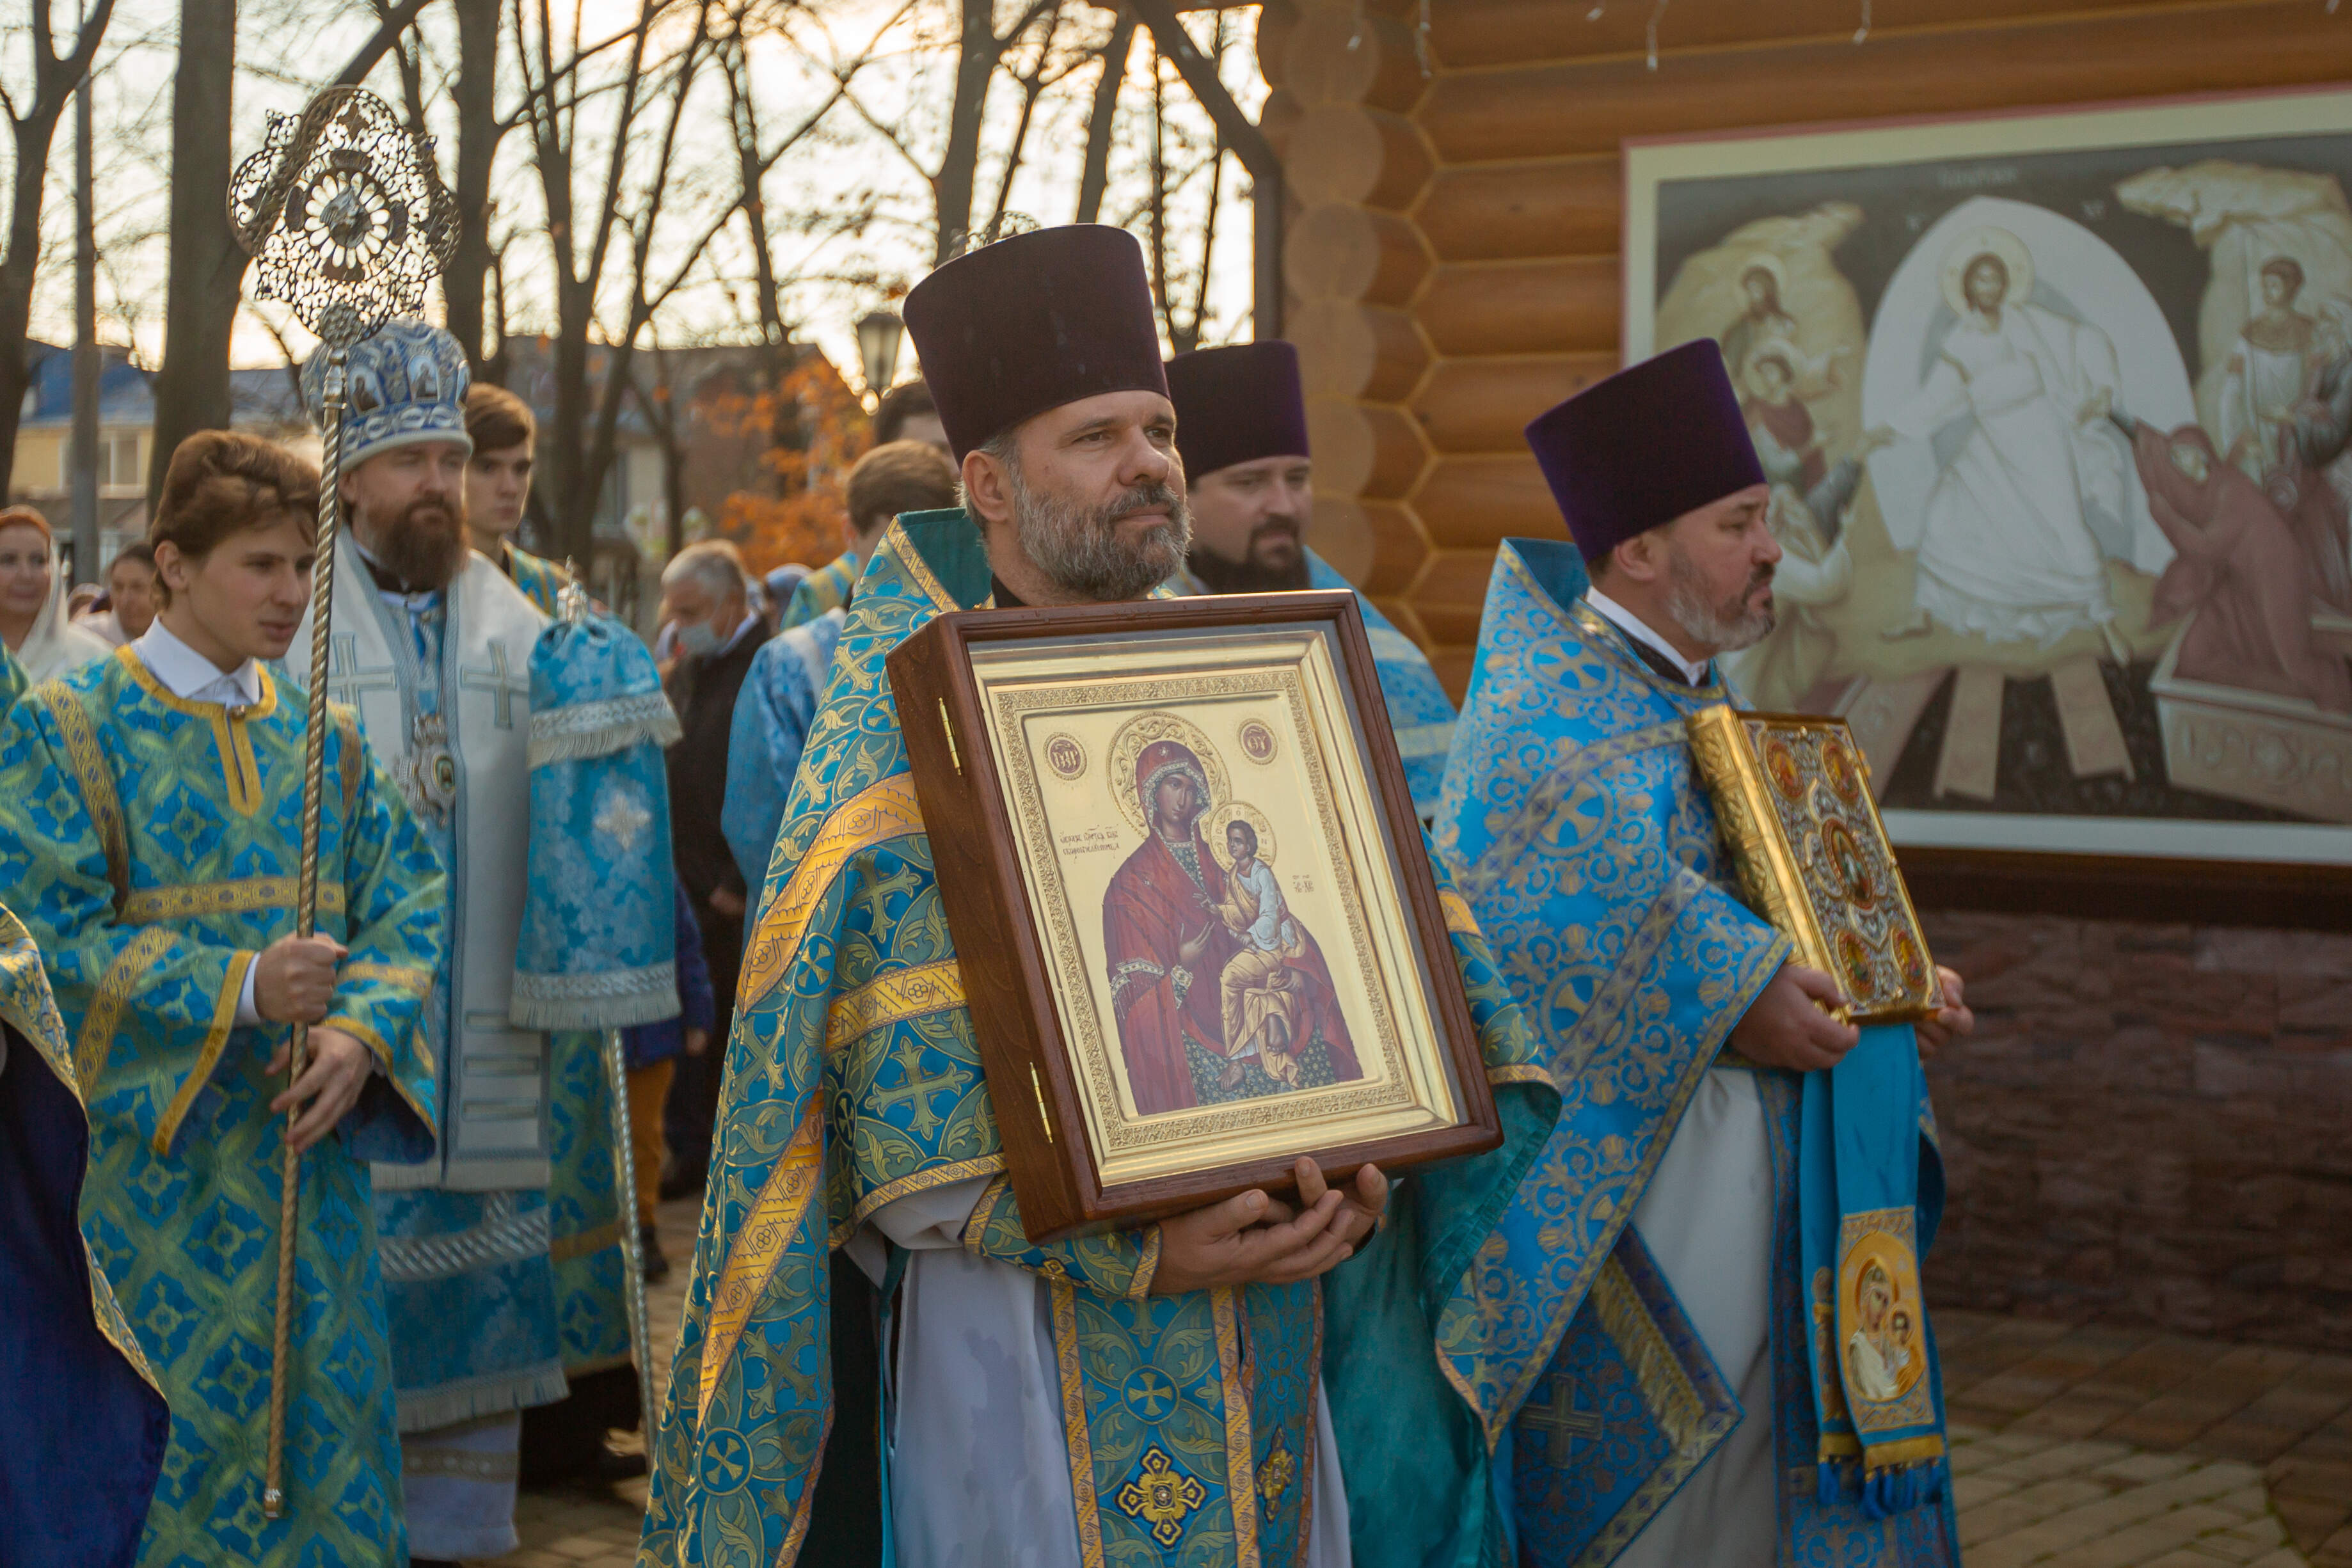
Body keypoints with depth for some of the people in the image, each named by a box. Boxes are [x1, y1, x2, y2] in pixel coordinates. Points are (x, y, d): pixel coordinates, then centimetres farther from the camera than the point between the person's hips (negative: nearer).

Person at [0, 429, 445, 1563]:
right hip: (148, 1162, -4)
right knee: (173, 1433, 0)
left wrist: (362, 1031, -14)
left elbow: (411, 903, 6)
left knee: (321, 1426, 7)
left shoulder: (322, 737, 11)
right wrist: (238, 989, -21)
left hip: (305, 1147, 4)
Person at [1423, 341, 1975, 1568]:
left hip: (1767, 1166, 9)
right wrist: (1734, 993, -33)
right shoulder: (1554, 705, -14)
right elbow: (1592, 853, -36)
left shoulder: (1695, 705, 16)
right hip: (1627, 1169, -9)